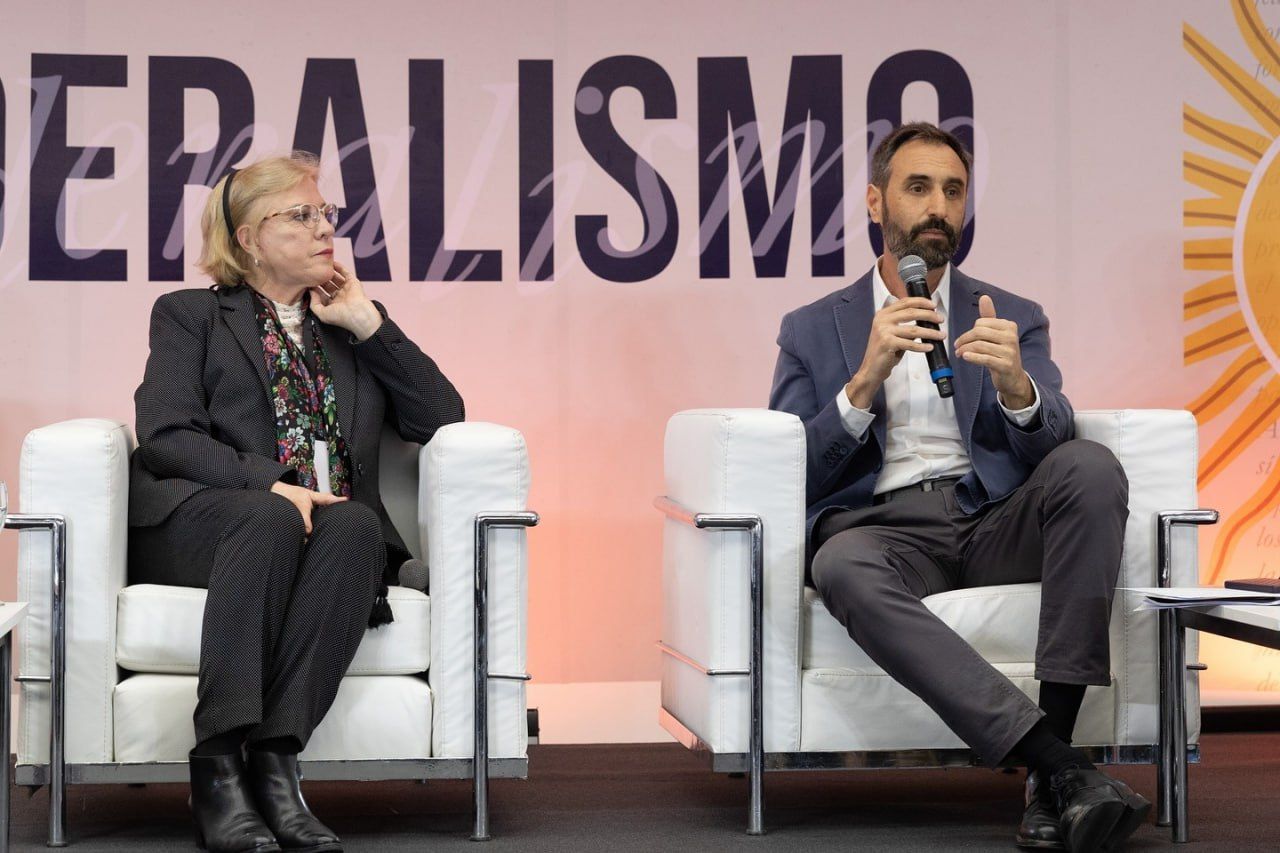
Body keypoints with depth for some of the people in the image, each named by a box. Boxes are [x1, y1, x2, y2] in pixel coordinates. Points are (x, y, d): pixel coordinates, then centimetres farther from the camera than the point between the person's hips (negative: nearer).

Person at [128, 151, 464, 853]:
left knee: (353, 525, -33)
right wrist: (267, 483, -18)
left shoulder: (352, 326, 26)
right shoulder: (189, 315, 16)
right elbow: (165, 436, -2)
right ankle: (218, 768, -41)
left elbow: (441, 420, 14)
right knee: (270, 519, -37)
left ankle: (275, 761, -40)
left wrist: (367, 321, 8)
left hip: (334, 530, 3)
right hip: (198, 525, -3)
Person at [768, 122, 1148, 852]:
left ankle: (1050, 768, -34)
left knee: (1091, 466, -30)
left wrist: (1015, 385, -21)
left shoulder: (1015, 320, 18)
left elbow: (1050, 447, 2)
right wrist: (867, 380, -12)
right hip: (882, 527, -1)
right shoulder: (813, 330, 16)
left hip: (991, 519, 2)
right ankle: (1062, 767, -44)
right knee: (843, 567, -37)